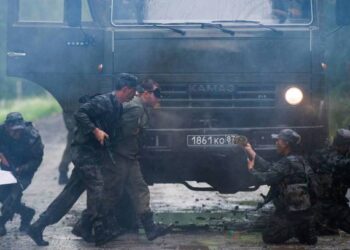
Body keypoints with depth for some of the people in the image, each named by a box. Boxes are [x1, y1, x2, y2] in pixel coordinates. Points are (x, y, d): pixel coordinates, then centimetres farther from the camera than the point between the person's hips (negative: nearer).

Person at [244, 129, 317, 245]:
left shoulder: (287, 163, -19)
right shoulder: (298, 160, 10)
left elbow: (267, 178, -19)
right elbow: (271, 168, 12)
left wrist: (252, 169, -1)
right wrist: (253, 154, 13)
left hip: (289, 212, -9)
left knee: (268, 237, 1)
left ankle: (296, 228, -5)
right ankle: (305, 228, 7)